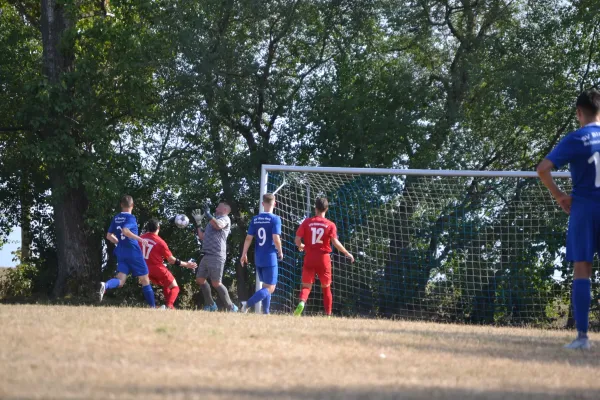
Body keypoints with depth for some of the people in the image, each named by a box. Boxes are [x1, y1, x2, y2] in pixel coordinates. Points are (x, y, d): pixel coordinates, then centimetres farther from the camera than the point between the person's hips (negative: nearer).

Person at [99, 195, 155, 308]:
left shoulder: (116, 218, 10)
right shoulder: (131, 218, -9)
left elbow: (109, 236, 14)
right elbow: (125, 231, -27)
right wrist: (140, 239, -21)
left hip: (121, 253, 5)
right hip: (134, 253, -5)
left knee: (120, 281, -4)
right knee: (145, 280, 6)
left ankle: (106, 285, -36)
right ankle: (152, 306, 10)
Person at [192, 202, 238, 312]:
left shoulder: (225, 218, 1)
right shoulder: (213, 221, 27)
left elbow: (218, 225, -23)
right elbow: (202, 237, 30)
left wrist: (208, 215, -13)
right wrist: (198, 223, 26)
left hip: (216, 256, -9)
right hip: (207, 255, 9)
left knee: (216, 283, -13)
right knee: (200, 279, 11)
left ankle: (231, 308, -8)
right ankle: (210, 305, 21)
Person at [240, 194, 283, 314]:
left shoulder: (255, 219, 5)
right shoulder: (275, 219, -11)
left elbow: (249, 238, 3)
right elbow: (276, 239, -17)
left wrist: (244, 254, 11)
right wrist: (280, 252, -2)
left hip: (258, 259, 6)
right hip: (270, 258, -6)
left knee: (266, 286, 19)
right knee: (270, 288, -3)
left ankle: (266, 312, 16)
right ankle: (248, 304, -23)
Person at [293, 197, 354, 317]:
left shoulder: (307, 222, 0)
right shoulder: (330, 225, -3)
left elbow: (297, 240, -3)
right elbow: (335, 242, -12)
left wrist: (301, 246, 19)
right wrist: (347, 253, 0)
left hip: (309, 258, 0)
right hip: (324, 258, 0)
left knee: (306, 286, 2)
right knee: (326, 287, 14)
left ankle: (302, 302, -30)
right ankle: (328, 314, 14)